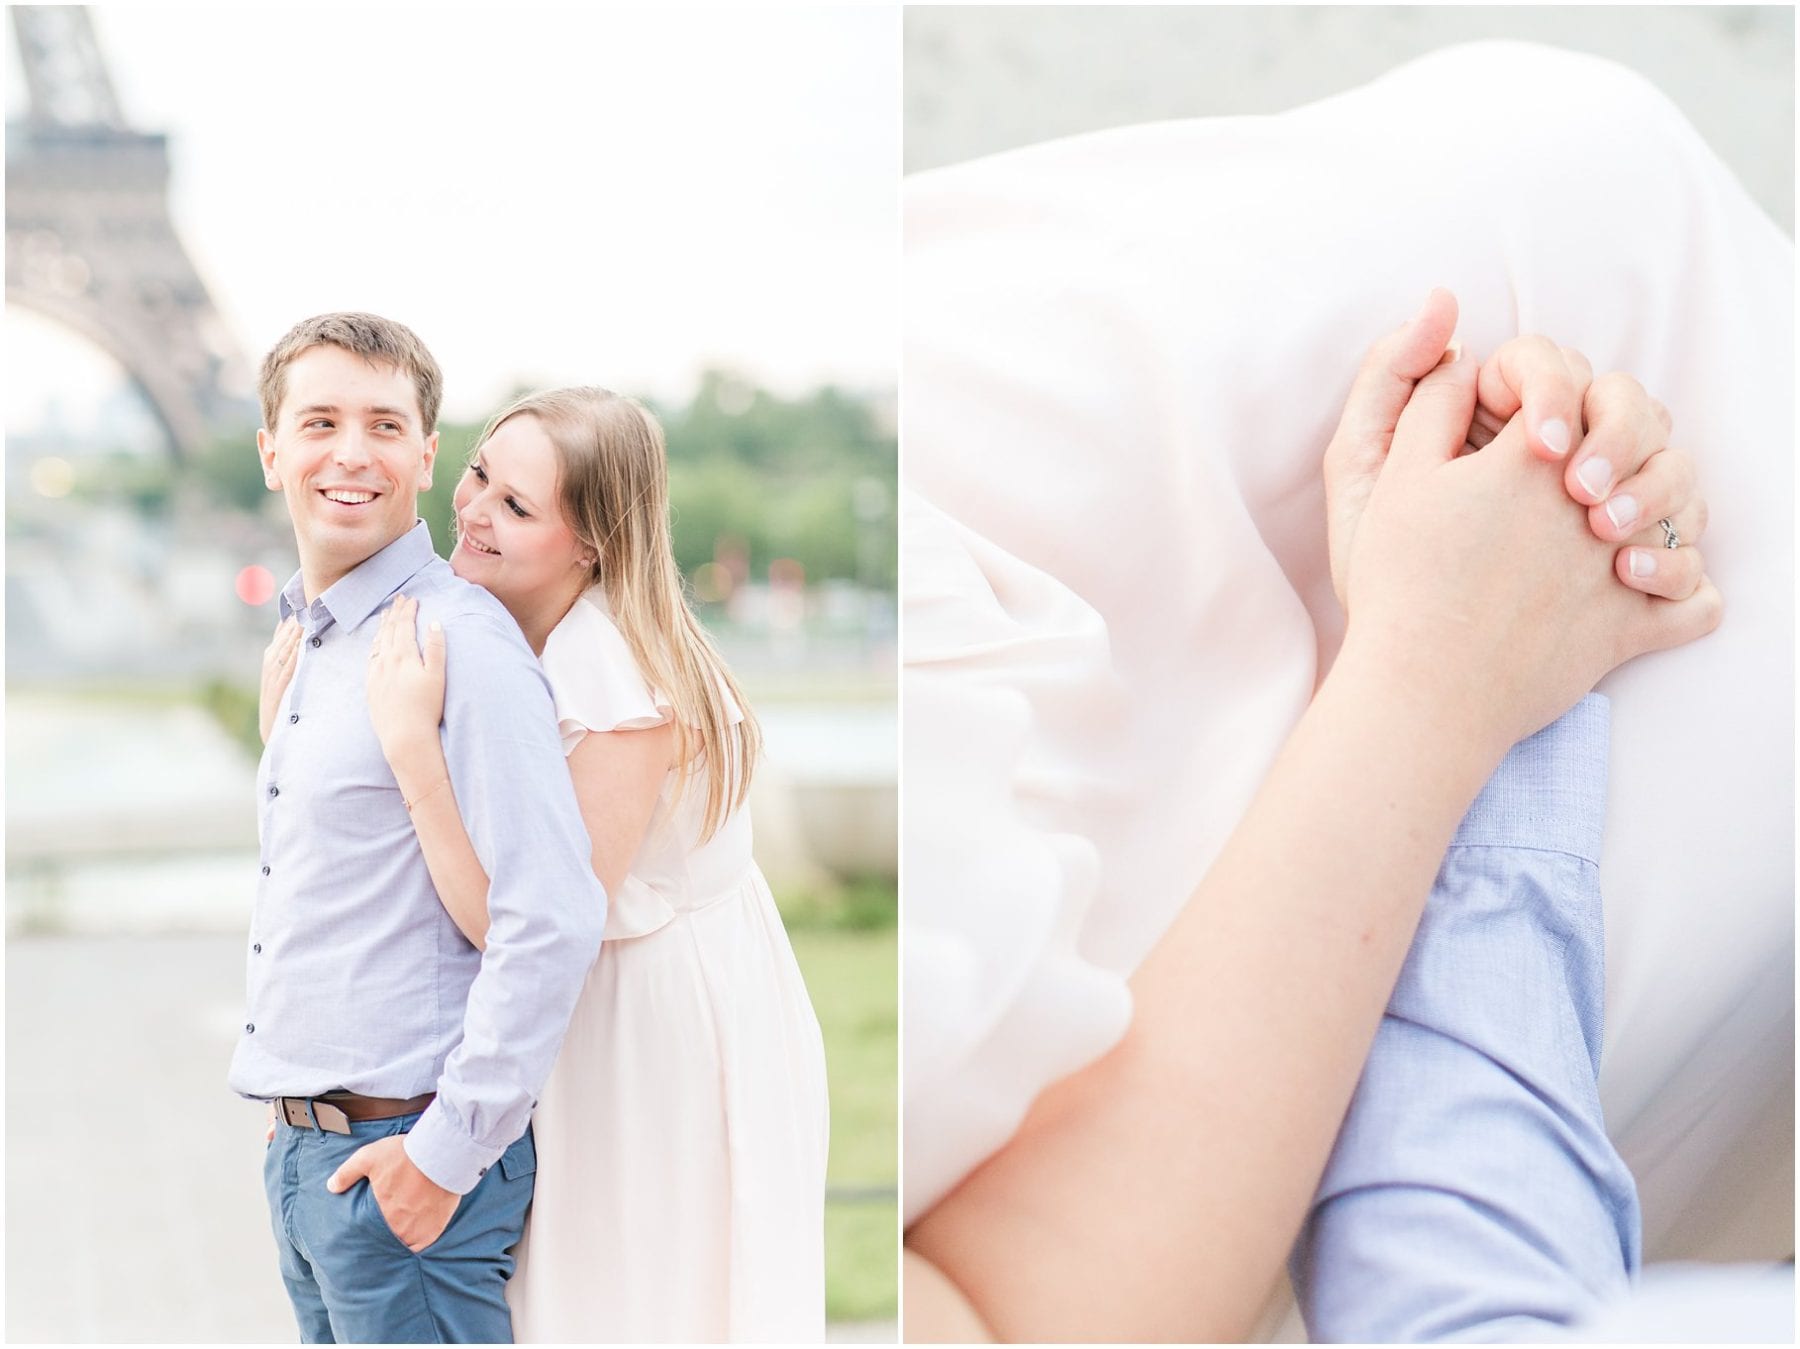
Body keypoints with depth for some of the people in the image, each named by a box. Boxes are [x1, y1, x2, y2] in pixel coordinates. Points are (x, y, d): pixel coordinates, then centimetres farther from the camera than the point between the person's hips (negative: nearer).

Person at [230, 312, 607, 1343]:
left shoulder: (460, 642, -16)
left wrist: (448, 1150, -19)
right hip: (303, 1148, 9)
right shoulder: (307, 645, 13)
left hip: (402, 1153, -9)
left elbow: (556, 921, -23)